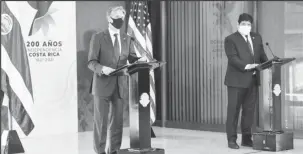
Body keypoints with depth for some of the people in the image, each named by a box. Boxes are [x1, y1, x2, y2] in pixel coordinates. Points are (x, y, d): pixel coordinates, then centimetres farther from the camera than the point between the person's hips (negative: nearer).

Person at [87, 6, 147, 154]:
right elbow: (91, 62, -7)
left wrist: (140, 60, -17)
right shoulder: (98, 37, -2)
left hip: (120, 86, 4)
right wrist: (102, 68, -26)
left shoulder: (127, 39, 11)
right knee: (100, 120, 0)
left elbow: (131, 58, 5)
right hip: (103, 85, -4)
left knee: (117, 120, 8)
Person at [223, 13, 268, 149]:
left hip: (253, 80, 6)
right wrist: (246, 66, -25)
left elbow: (262, 55, 15)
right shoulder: (230, 39, -3)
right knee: (233, 110, -1)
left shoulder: (257, 38, 16)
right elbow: (233, 58, -13)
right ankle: (231, 140, 4)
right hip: (237, 80, -5)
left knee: (249, 110, 8)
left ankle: (246, 138, 17)